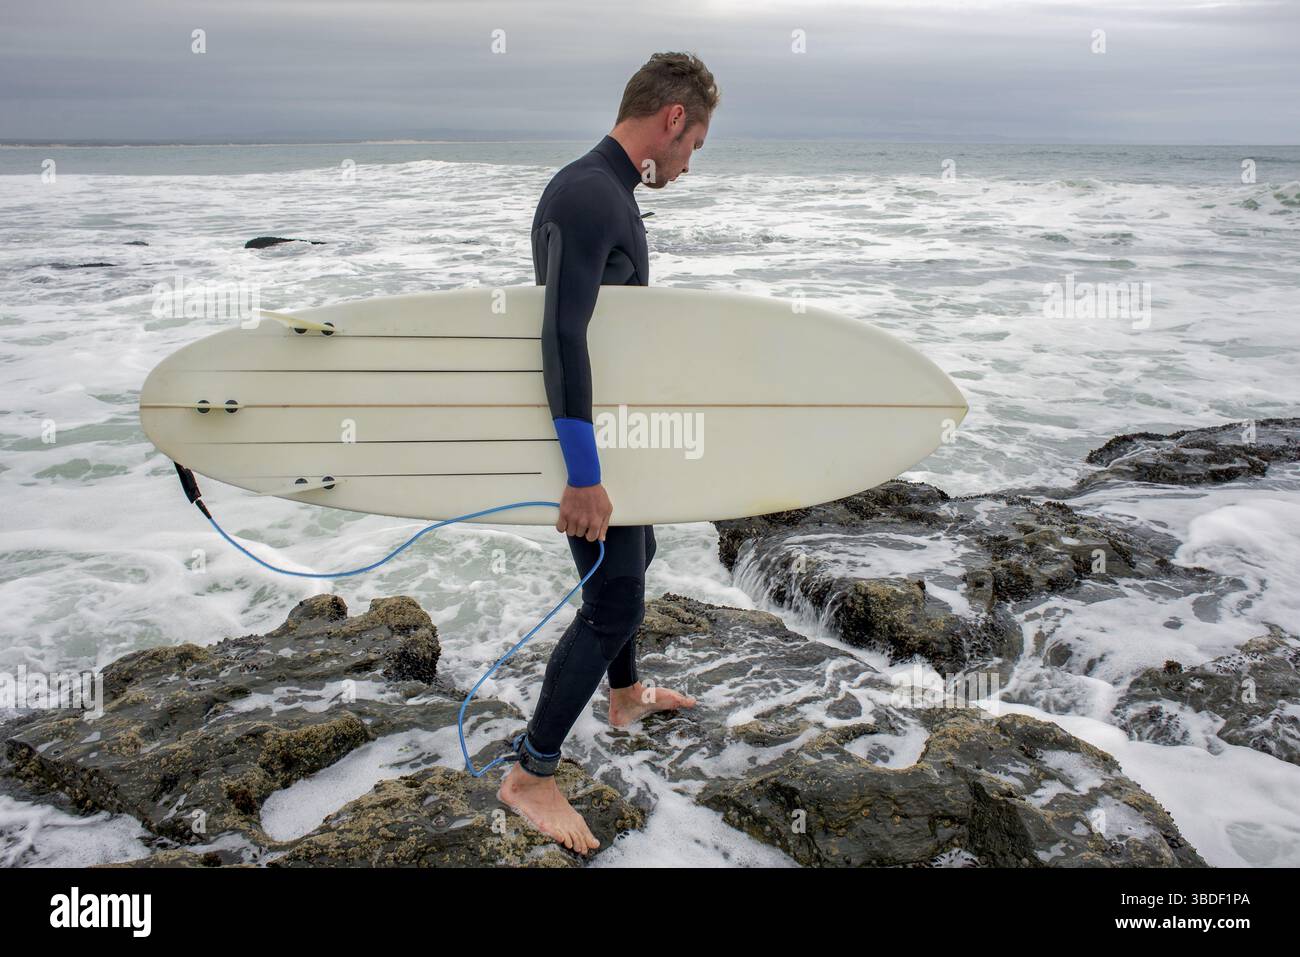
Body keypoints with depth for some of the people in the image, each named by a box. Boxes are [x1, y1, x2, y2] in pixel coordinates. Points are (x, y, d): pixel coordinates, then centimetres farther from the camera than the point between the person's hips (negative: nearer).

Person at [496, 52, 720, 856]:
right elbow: (562, 335, -32)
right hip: (587, 432, -11)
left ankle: (627, 696, 46)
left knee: (634, 554, 25)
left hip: (610, 426, 11)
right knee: (615, 600, -7)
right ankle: (531, 775, 6)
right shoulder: (588, 196, -23)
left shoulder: (611, 194, 10)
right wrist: (584, 474, -33)